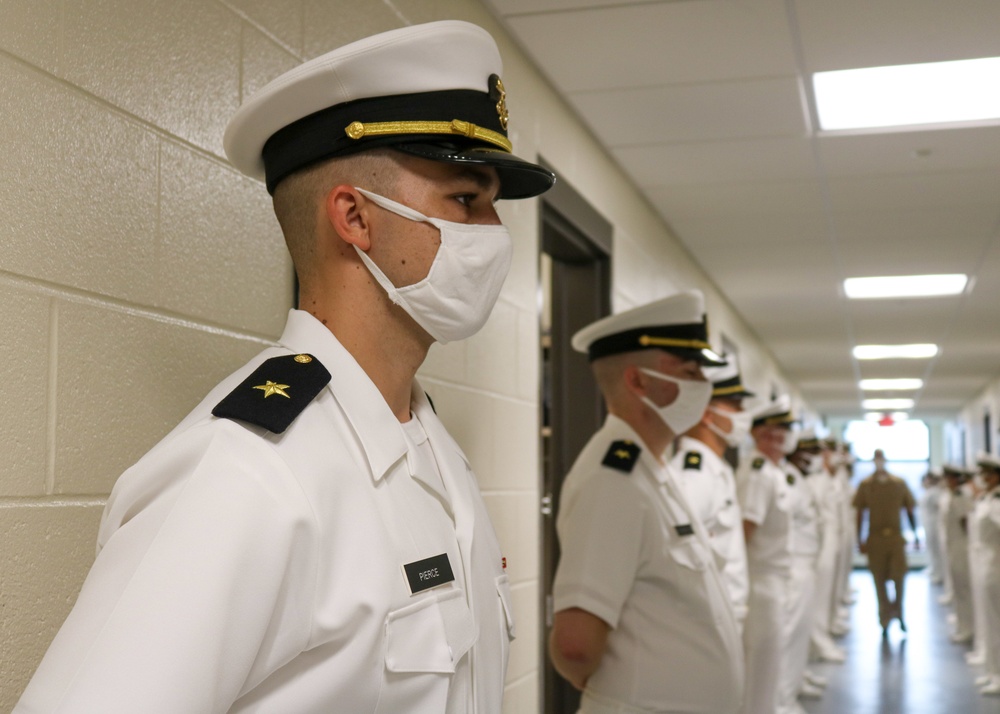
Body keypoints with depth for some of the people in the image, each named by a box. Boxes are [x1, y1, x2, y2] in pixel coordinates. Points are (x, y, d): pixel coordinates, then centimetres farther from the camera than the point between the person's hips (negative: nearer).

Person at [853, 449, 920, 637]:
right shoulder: (865, 485, 0)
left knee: (899, 578, -4)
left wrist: (915, 534, 5)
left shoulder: (899, 483, 2)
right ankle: (885, 620, 15)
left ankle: (898, 612, 22)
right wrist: (859, 539, -2)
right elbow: (860, 513, 2)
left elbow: (909, 510, 8)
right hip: (875, 539, 0)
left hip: (896, 537, 0)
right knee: (879, 581, 3)